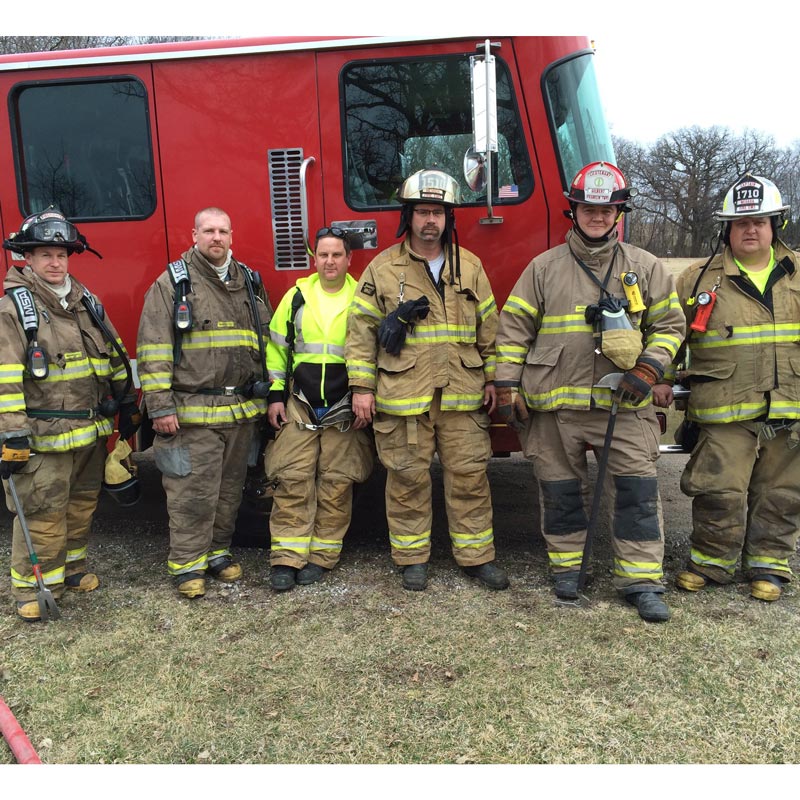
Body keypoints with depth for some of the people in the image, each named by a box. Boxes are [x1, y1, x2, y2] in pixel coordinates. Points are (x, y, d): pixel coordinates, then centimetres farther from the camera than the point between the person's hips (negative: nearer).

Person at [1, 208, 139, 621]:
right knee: (43, 513, -2)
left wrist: (127, 407, 17)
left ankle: (72, 566, 35)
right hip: (44, 435, -6)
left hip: (91, 431, 6)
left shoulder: (87, 302, 11)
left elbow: (114, 356, 18)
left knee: (82, 505, 18)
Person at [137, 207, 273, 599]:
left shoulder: (250, 283, 13)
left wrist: (269, 396, 13)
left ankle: (218, 551, 28)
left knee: (230, 488, 13)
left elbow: (266, 342, 18)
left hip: (242, 410, 5)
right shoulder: (172, 283, -2)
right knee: (193, 491, -2)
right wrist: (160, 405, -13)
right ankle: (187, 564, 11)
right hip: (193, 411, -5)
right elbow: (153, 348, -7)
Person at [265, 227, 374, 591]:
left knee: (337, 484, 2)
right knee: (292, 479, -3)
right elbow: (276, 347, 11)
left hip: (345, 410, -1)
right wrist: (276, 396, 4)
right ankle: (287, 557, 3)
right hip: (299, 406, 1)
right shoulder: (297, 296, 7)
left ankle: (321, 556, 13)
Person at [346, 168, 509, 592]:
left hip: (462, 394, 2)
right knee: (408, 477, 5)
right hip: (402, 394, -2)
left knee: (469, 474, 5)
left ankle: (476, 555, 19)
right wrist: (361, 386, -3)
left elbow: (488, 329, 14)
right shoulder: (382, 268, 3)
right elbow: (361, 331, 2)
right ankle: (412, 557, 20)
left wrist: (492, 379, 10)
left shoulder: (470, 266, 11)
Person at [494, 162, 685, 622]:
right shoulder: (544, 268, 6)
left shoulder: (645, 267, 9)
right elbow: (514, 327, 5)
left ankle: (642, 580, 10)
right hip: (556, 404, 0)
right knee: (562, 489, 9)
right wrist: (507, 385, -1)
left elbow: (669, 324, 11)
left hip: (624, 404, 1)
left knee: (638, 489, -1)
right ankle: (568, 565, 25)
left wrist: (648, 370, -5)